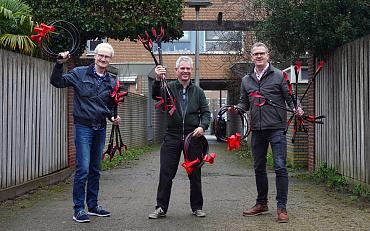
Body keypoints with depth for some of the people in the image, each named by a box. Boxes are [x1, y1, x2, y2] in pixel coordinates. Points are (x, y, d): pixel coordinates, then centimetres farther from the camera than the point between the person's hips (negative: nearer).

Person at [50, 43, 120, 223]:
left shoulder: (111, 81, 11)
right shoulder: (80, 73, -3)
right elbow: (57, 82, -6)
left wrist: (113, 117, 3)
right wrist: (59, 64, -20)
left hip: (100, 129, 5)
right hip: (83, 127, -5)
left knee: (95, 169, 13)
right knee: (83, 169, -9)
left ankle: (93, 206, 24)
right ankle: (78, 209, 1)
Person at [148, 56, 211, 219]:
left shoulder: (198, 91, 11)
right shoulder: (169, 88, 4)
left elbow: (206, 113, 6)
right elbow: (156, 96, -15)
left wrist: (202, 126, -14)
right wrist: (158, 80, -33)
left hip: (193, 137, 2)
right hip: (172, 137, -1)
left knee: (195, 175, 9)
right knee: (166, 174, 0)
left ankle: (197, 207, 22)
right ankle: (161, 208, 10)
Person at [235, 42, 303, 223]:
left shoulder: (279, 75, 0)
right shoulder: (246, 80, 13)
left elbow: (289, 98, 0)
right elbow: (244, 103, 16)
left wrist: (296, 109, -20)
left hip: (276, 128, -5)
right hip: (257, 130, 5)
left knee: (280, 167, -6)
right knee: (259, 168, 13)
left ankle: (282, 207, 2)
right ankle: (261, 204, 27)